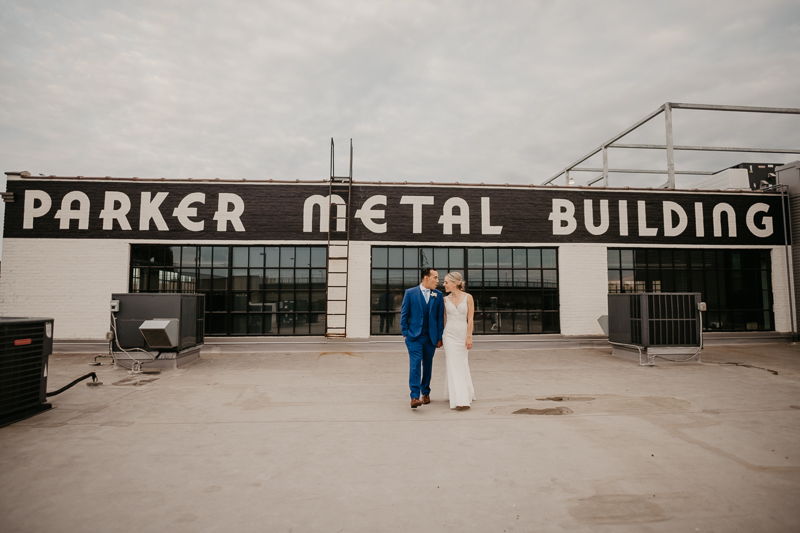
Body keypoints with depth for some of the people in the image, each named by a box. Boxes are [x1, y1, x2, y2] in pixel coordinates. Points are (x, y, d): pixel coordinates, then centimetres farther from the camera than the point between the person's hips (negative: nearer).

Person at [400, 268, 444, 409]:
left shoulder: (438, 295, 6)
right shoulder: (410, 293, -1)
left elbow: (440, 317, 8)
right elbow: (404, 314, 3)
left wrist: (440, 337, 5)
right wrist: (405, 333, -2)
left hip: (431, 337, 3)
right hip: (414, 336, -3)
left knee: (428, 366, 12)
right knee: (415, 365, -12)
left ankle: (425, 393, 28)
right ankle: (415, 397, -13)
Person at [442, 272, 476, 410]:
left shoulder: (468, 297, -4)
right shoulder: (446, 300, 4)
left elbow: (470, 318, -6)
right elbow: (445, 319, 11)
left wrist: (469, 337, -11)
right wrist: (443, 336, 13)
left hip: (463, 334, -2)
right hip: (449, 335, 2)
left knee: (462, 365, 8)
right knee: (453, 366, -4)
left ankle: (466, 394, 30)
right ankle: (459, 399, 0)